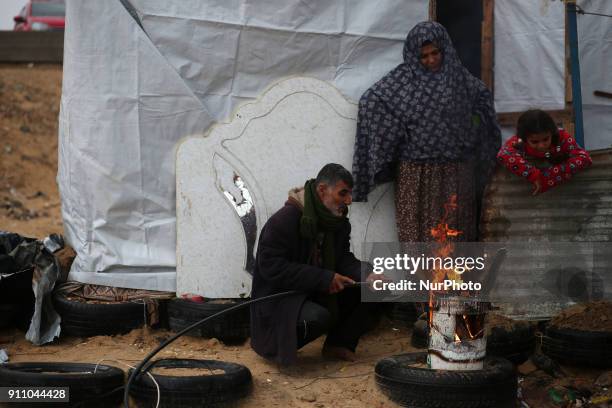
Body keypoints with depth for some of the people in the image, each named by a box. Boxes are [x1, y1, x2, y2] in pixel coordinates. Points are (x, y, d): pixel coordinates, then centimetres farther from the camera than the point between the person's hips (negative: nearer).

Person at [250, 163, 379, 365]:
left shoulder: (338, 222, 5)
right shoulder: (284, 220, -21)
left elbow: (343, 258, 6)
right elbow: (271, 267, -26)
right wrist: (324, 278, -29)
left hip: (318, 294, 8)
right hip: (278, 298, -8)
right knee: (318, 317, -36)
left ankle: (339, 344, 8)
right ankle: (278, 346, -8)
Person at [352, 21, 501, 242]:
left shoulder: (457, 75, 7)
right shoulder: (403, 78, -4)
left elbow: (482, 93, 25)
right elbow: (369, 100, -12)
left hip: (455, 173, 3)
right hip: (417, 173, -3)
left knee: (456, 232, 6)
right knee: (419, 232, -1)